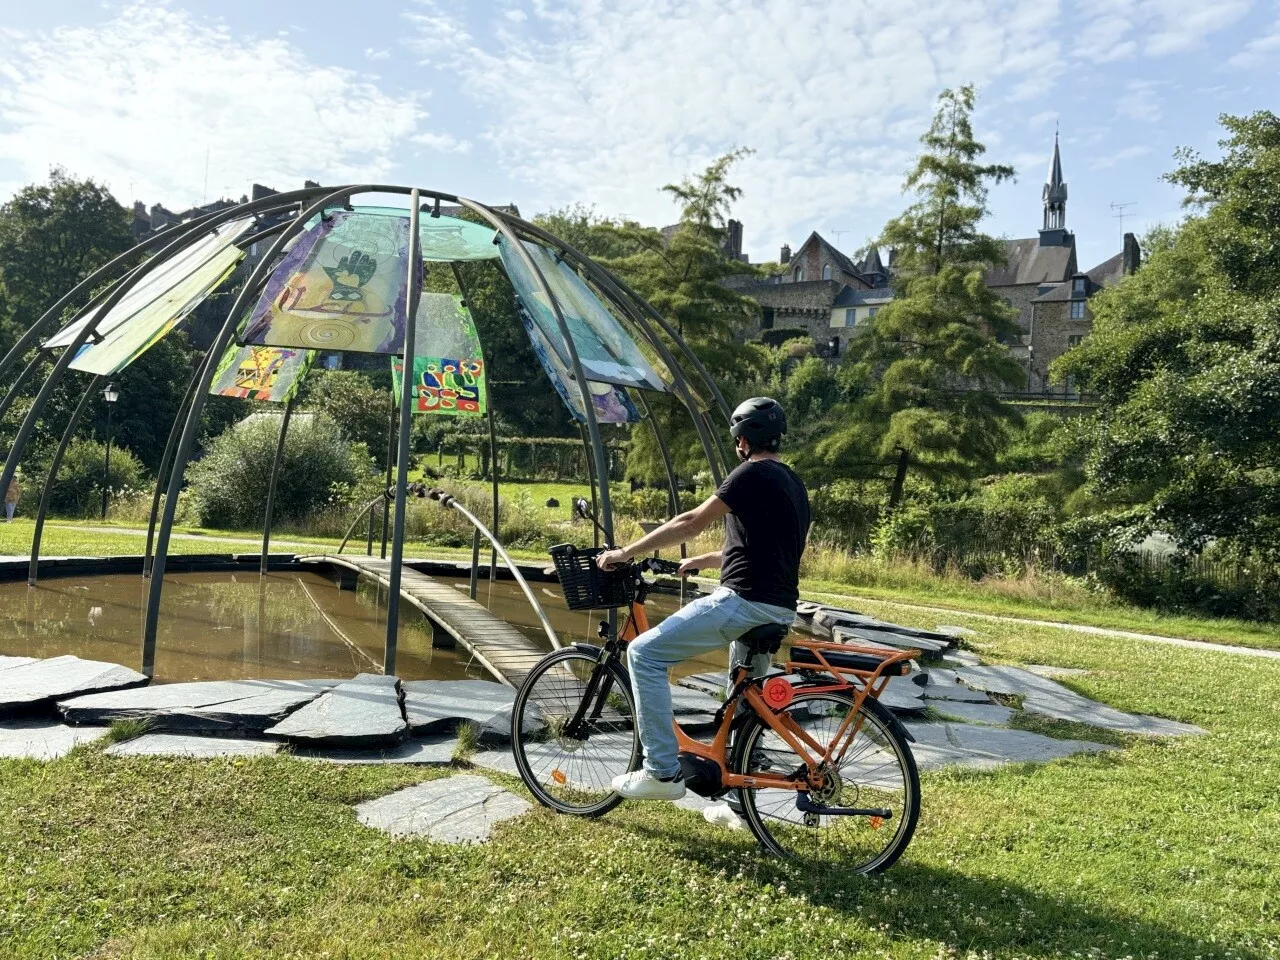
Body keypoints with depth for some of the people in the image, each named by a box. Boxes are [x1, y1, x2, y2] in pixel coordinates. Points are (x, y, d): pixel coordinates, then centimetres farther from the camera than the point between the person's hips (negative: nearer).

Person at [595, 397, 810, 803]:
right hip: (780, 609, 10)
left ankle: (663, 771, -9)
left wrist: (626, 552, -6)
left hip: (743, 601, -10)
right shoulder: (794, 484, 20)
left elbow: (690, 523, -12)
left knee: (644, 653, -8)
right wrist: (703, 561, 36)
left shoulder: (753, 474, -9)